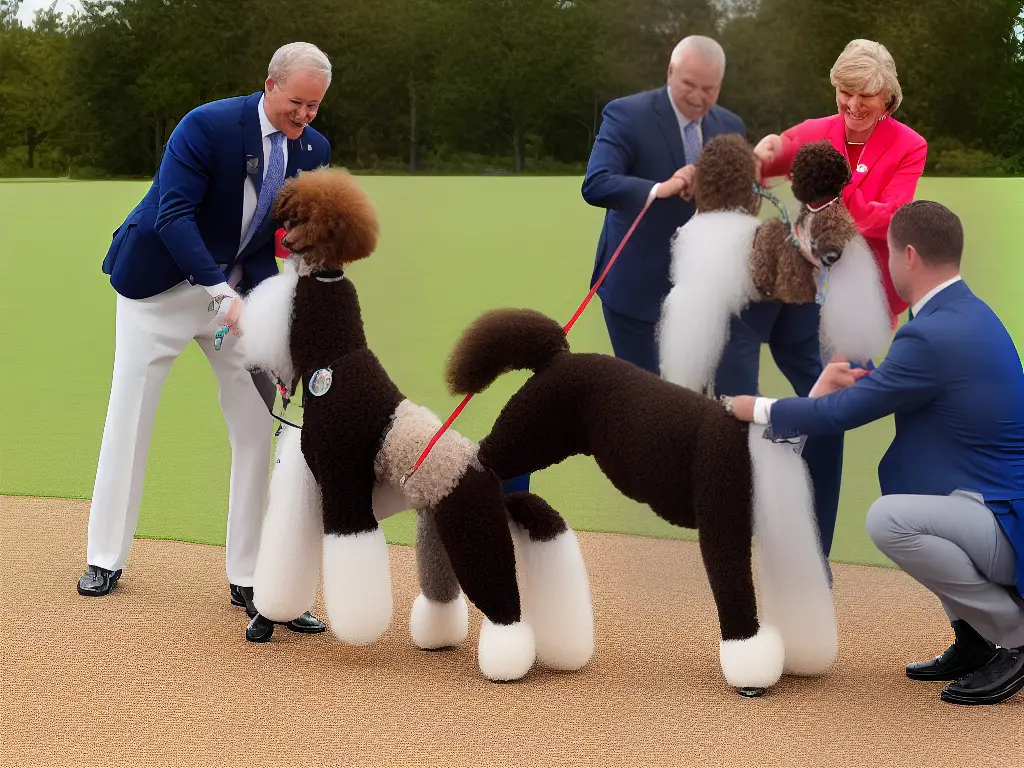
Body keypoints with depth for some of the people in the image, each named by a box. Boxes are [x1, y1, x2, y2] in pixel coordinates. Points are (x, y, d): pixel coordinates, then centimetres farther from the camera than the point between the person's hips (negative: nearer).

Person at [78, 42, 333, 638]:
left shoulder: (315, 150, -6)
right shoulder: (207, 126, -23)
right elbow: (173, 214, -28)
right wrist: (221, 295, -36)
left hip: (241, 287, 4)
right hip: (163, 283, -4)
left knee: (258, 426, -3)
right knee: (129, 418, 4)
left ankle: (248, 579, 5)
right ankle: (106, 560, 19)